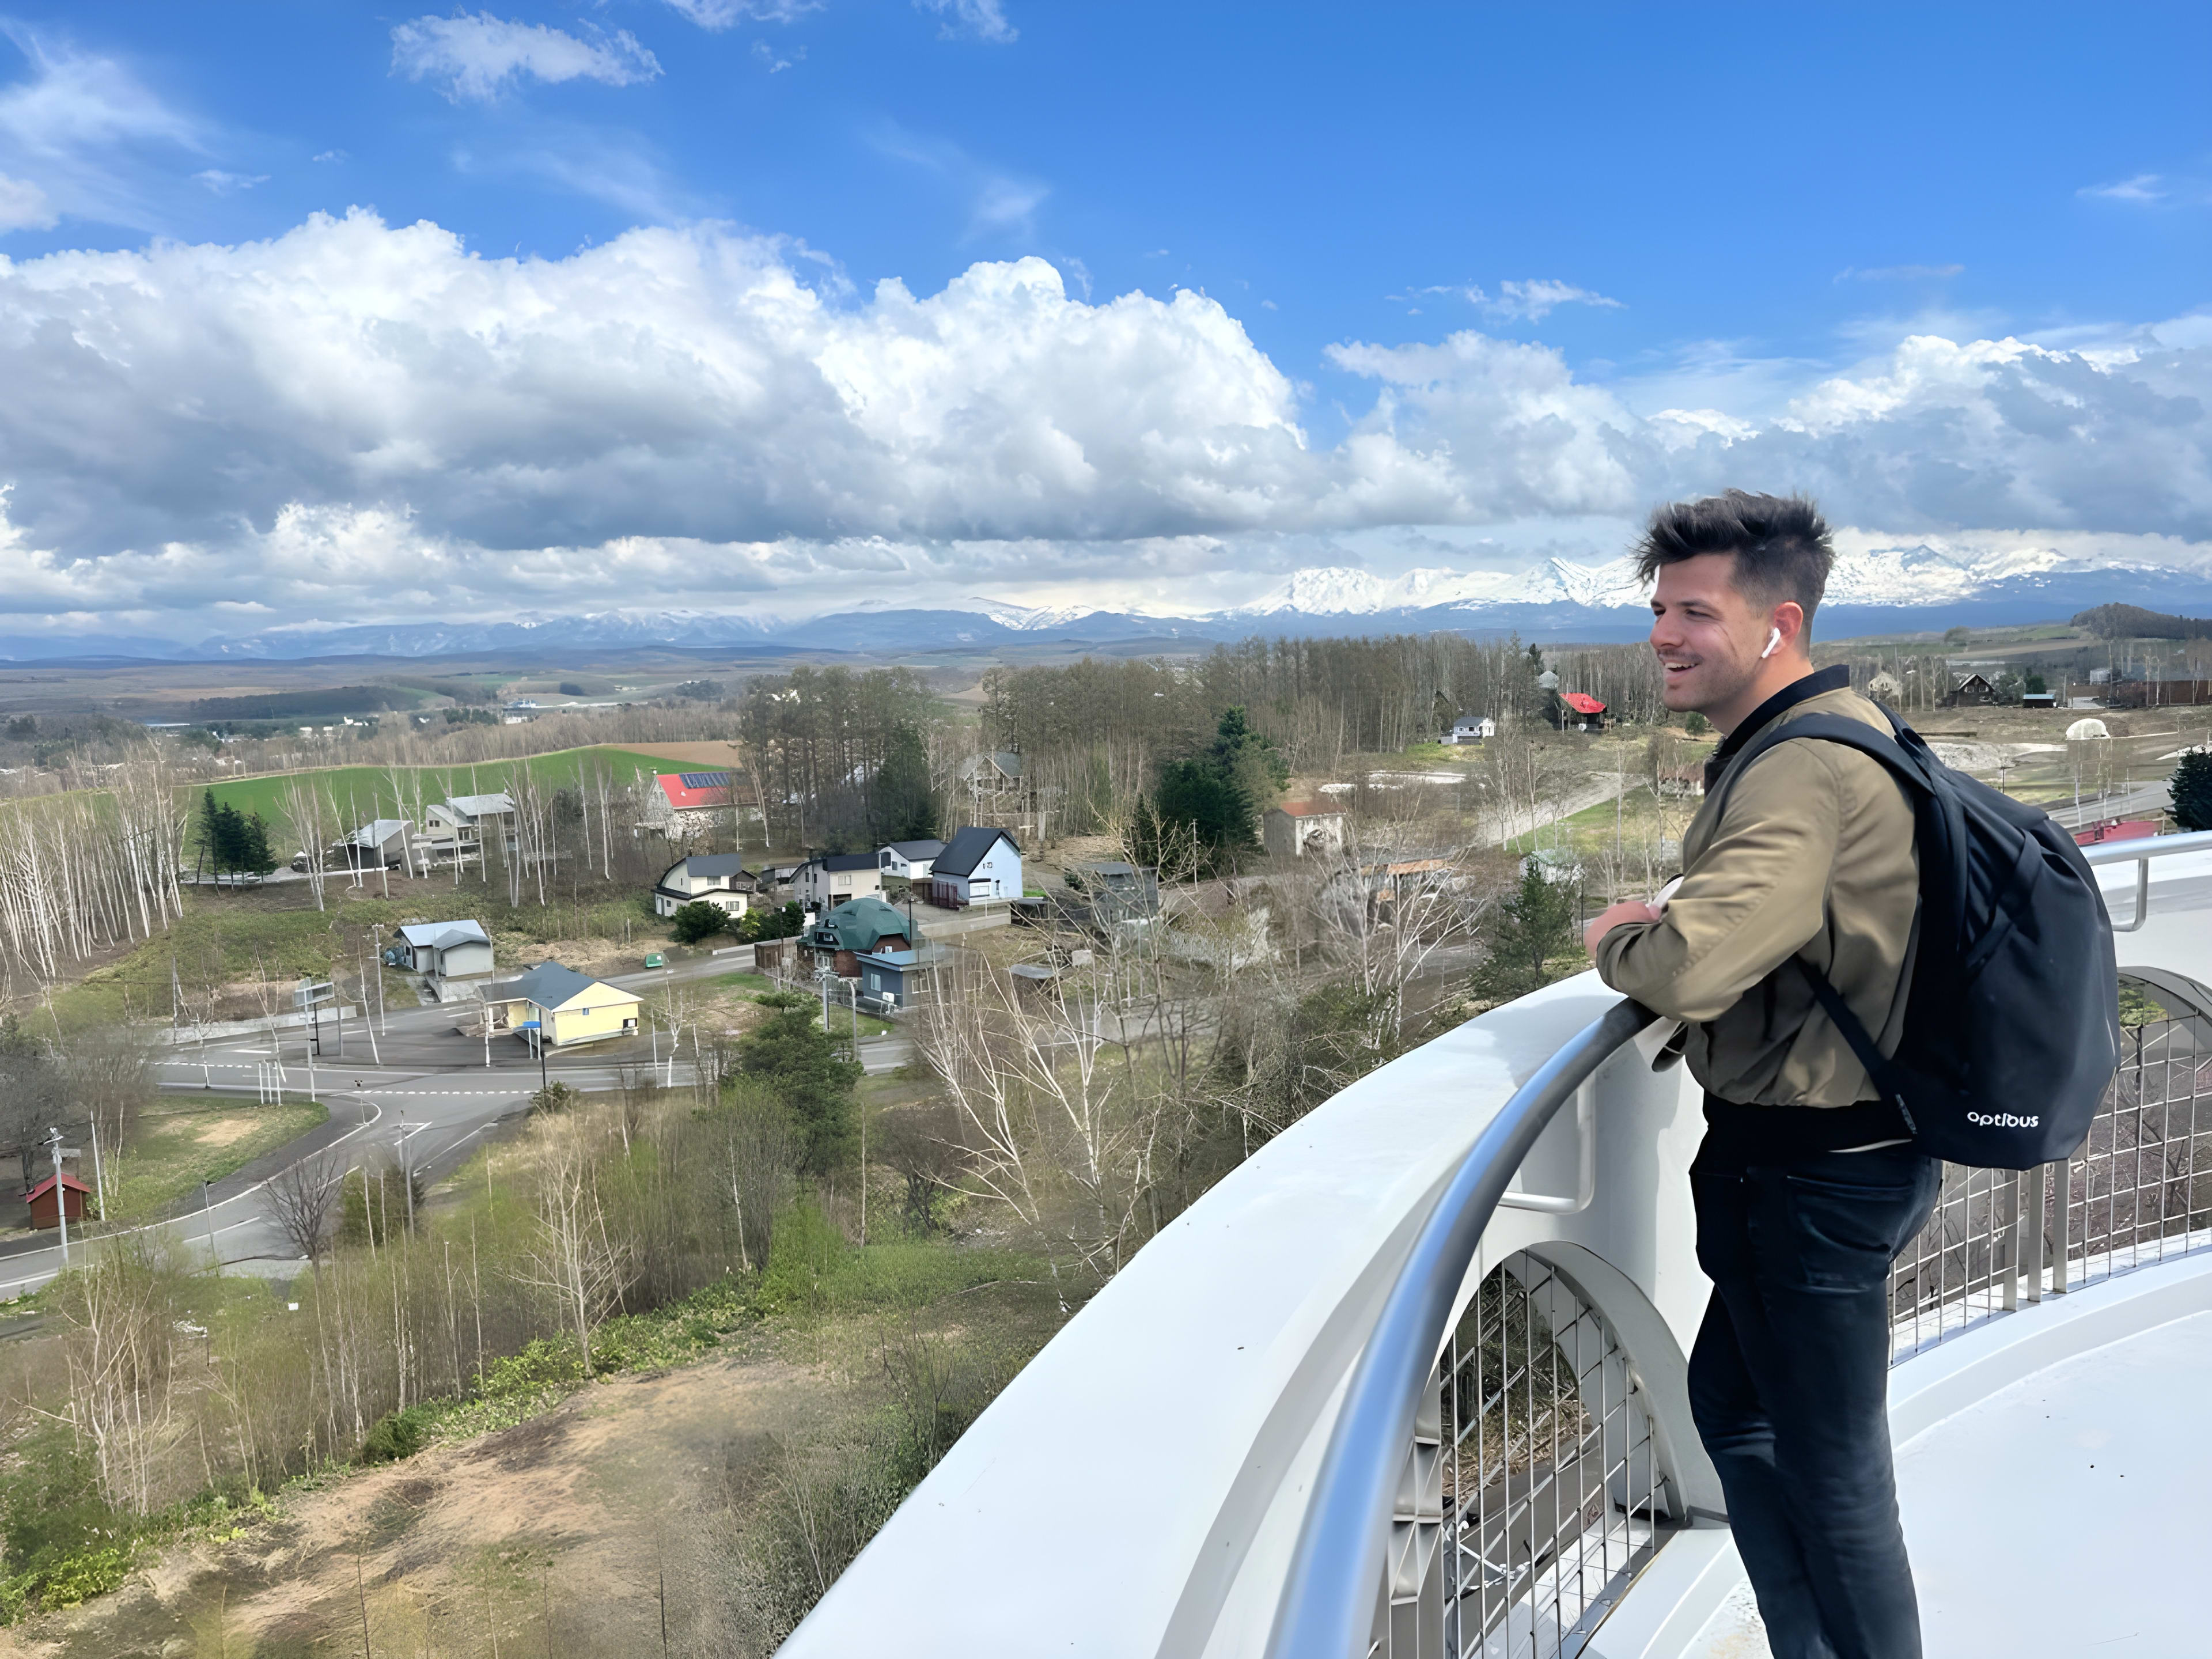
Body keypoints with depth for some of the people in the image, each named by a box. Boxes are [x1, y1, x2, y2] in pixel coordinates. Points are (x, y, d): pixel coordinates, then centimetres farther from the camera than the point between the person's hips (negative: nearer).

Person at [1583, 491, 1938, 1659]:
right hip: (1849, 1143, 11)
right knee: (1733, 1404, 24)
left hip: (1811, 1171, -11)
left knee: (1831, 1473, 7)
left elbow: (1690, 970, -34)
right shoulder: (1836, 730, 9)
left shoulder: (1802, 769, -25)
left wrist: (1614, 944, -12)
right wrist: (1669, 925, 3)